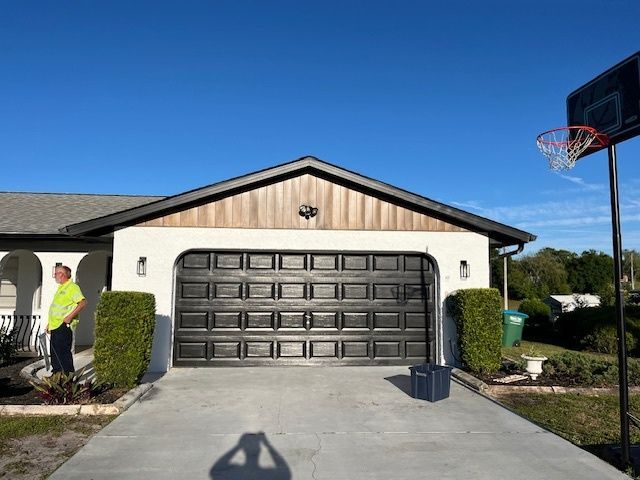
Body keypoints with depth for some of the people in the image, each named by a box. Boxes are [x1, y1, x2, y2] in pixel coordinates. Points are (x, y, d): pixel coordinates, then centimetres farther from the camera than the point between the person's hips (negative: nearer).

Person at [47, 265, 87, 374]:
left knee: (63, 351, -9)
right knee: (54, 352, 14)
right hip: (55, 326, 10)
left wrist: (70, 317, -24)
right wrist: (50, 322, 23)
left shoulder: (72, 287, -11)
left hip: (63, 326, -10)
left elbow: (83, 303, -23)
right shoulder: (61, 288, 20)